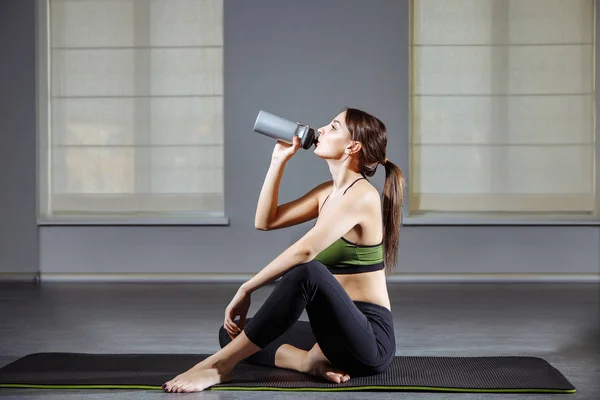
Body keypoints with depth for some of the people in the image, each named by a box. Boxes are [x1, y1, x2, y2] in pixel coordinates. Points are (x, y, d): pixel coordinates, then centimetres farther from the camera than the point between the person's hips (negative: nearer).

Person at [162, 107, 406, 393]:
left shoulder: (361, 195, -15)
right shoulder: (328, 191, 12)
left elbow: (305, 251, -26)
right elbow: (265, 221, 11)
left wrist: (246, 290, -23)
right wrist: (279, 160, 7)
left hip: (371, 340, -9)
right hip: (338, 332, 9)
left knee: (307, 272, -37)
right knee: (232, 331, 3)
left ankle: (218, 366, -30)